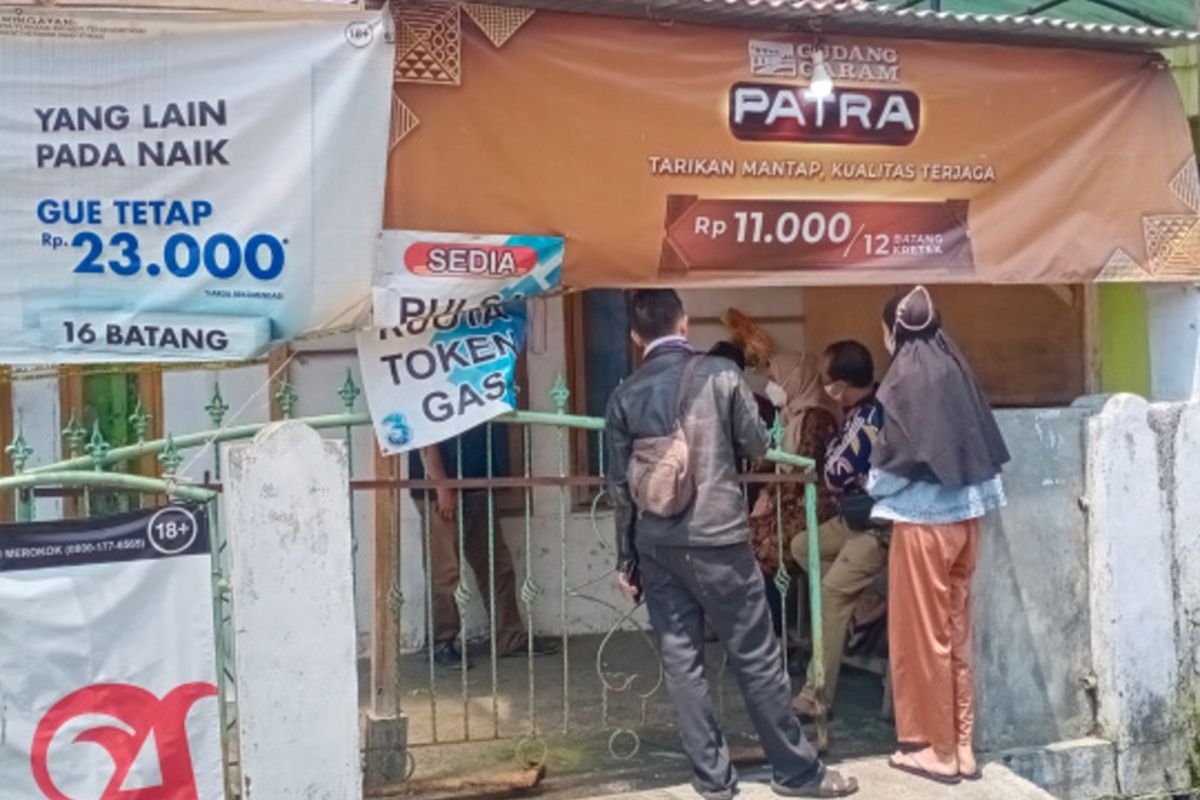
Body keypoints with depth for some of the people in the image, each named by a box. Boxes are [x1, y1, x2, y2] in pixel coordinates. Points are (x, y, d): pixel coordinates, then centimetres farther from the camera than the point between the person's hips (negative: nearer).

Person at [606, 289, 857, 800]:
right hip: (718, 539, -2)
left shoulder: (624, 396, 2)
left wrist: (626, 558, 12)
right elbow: (757, 447, 2)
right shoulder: (721, 374, -5)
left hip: (657, 547, 3)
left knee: (680, 662, 9)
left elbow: (620, 486, 4)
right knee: (756, 658, 6)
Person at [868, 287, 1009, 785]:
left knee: (923, 633, 4)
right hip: (964, 515, 7)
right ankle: (962, 745, 21)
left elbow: (895, 457, -15)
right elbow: (987, 448, 8)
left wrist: (873, 481, 4)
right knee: (957, 629, 14)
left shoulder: (903, 380, -13)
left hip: (923, 518, -7)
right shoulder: (956, 370, 7)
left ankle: (937, 750, 12)